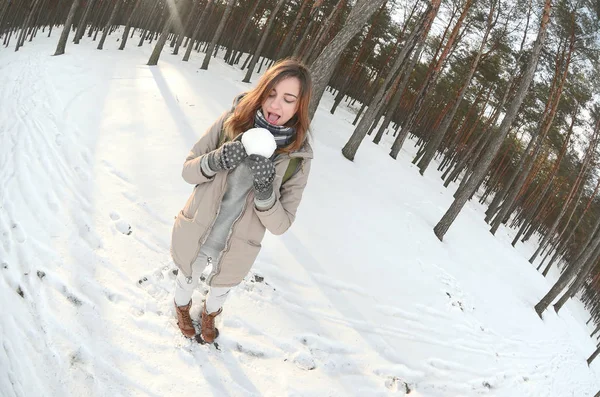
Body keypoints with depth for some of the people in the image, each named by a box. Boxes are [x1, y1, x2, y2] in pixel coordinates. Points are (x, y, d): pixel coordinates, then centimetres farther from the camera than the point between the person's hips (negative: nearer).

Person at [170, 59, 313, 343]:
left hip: (235, 250, 0)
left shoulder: (297, 158, -20)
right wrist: (215, 161, -32)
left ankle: (209, 314, 67)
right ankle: (182, 308, 67)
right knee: (187, 280, 31)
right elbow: (188, 170, -10)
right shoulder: (232, 121, -19)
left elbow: (280, 224, -16)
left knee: (220, 290, 31)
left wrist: (265, 190, -35)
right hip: (194, 236, 0)